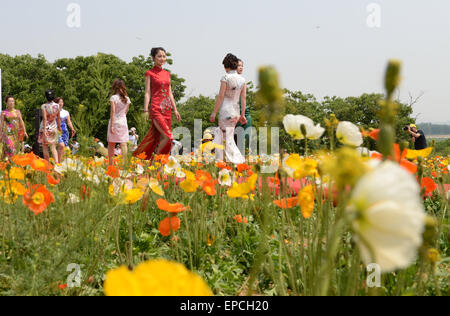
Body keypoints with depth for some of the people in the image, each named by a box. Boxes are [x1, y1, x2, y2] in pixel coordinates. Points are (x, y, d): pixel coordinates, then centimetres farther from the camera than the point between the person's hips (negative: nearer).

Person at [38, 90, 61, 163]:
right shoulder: (57, 106, -2)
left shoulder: (44, 106, -12)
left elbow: (44, 118, -18)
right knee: (53, 147, 4)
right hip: (53, 128, 3)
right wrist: (59, 127, 19)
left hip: (45, 127, -3)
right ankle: (56, 162, -16)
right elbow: (58, 118, 6)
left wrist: (44, 130, -20)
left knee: (45, 147, 8)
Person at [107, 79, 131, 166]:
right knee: (124, 144, 0)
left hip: (115, 122, -3)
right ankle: (125, 163, -7)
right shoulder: (127, 99, 6)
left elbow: (113, 111, -13)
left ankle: (111, 164, 3)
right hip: (124, 122, 4)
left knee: (111, 144, 5)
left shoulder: (113, 98, -8)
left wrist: (111, 125, -14)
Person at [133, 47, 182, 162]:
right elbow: (147, 93, -4)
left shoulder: (167, 74, 17)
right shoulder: (149, 73, 1)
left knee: (161, 139, 3)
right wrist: (146, 110, -12)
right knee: (167, 136, -17)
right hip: (156, 109, -6)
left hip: (167, 109, 6)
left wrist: (175, 109, 14)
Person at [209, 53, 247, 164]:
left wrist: (214, 112, -5)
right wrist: (242, 115, 11)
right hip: (236, 112, 7)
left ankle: (238, 161, -7)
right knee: (219, 134, 19)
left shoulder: (226, 78, -11)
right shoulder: (242, 80, 5)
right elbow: (243, 98, 6)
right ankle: (218, 158, 25)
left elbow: (221, 97, -11)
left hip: (226, 110, -7)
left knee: (228, 138, -1)